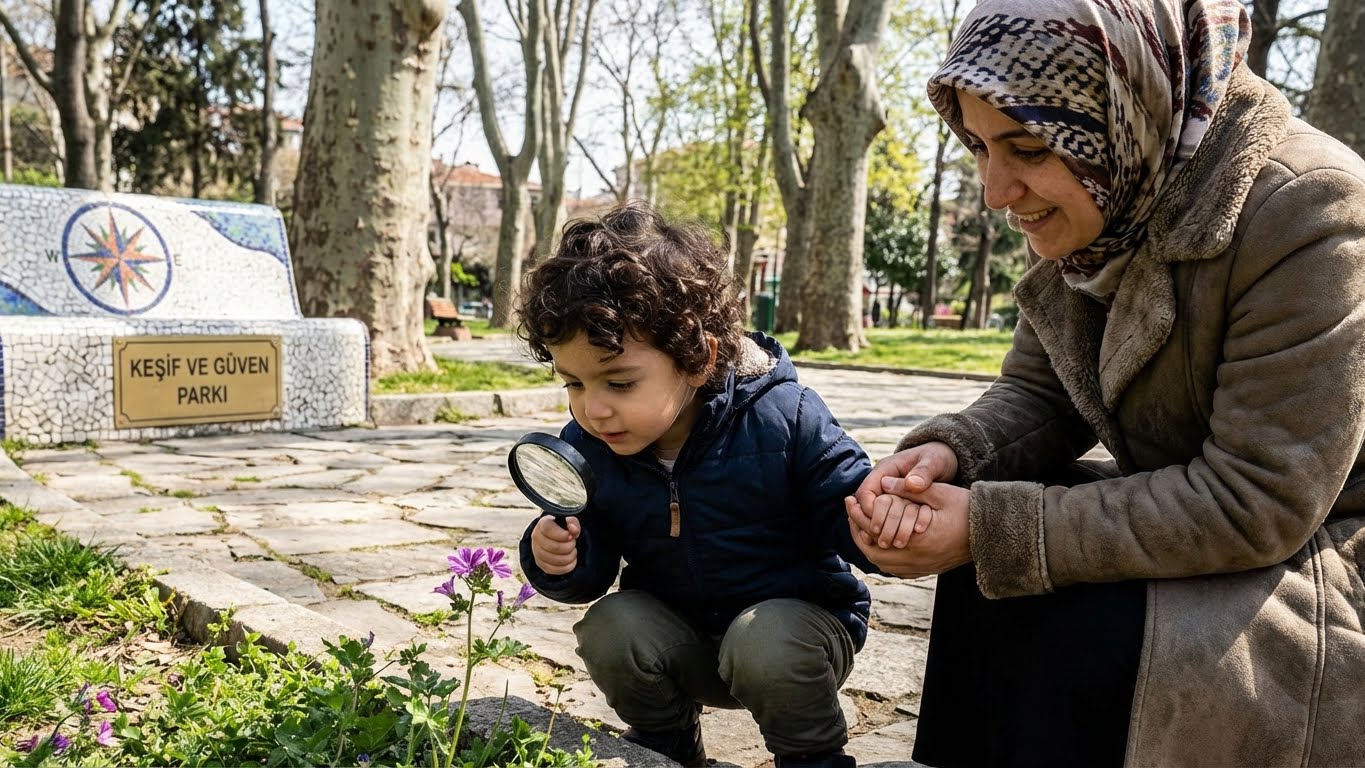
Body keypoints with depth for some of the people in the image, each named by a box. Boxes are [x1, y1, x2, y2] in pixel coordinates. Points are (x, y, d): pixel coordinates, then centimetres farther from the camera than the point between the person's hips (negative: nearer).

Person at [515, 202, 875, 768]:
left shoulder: (783, 419, -22)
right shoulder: (586, 448, -10)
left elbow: (847, 514, -17)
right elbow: (596, 569, -3)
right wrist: (563, 560, -27)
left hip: (795, 619, -3)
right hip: (679, 639, 4)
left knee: (763, 642, -33)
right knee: (609, 627, -22)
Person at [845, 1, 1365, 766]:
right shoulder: (1093, 211, -3)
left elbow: (1256, 505, -27)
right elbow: (1037, 395, 3)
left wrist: (993, 528, -28)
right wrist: (948, 454, -20)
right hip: (1193, 525, 7)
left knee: (1074, 637, -26)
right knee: (988, 570, -8)